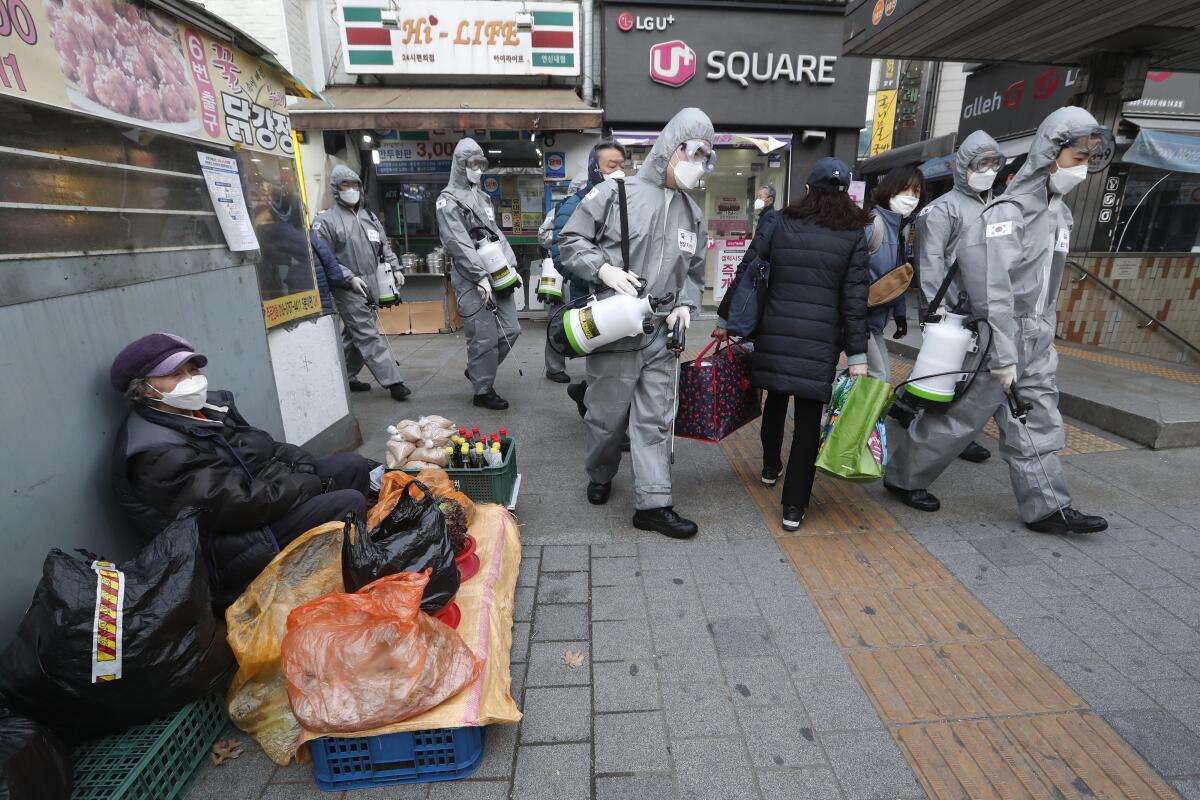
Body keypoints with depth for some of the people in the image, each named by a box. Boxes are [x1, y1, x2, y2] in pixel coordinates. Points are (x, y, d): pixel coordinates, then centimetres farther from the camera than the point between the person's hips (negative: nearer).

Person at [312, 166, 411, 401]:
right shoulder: (325, 221, -4)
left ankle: (346, 377, 26)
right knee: (368, 335, -9)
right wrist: (350, 278, -16)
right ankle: (393, 381, -11)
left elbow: (384, 246, 21)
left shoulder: (370, 217, 17)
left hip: (372, 286, 7)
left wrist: (395, 268, 7)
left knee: (356, 335, 13)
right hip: (348, 289, -7)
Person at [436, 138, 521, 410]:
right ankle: (483, 390, 11)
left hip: (498, 275, 8)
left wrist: (512, 267, 10)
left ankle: (477, 370, 28)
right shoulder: (448, 200, -3)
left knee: (510, 330, 7)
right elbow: (458, 244, -13)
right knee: (484, 337, -6)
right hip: (471, 280, -7)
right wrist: (480, 276, -20)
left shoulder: (483, 196, 20)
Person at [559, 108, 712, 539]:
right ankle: (600, 477, 35)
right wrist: (604, 269, -18)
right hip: (613, 332, -5)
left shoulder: (693, 213, 15)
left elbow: (695, 270, 22)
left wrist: (686, 303, 3)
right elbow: (571, 240, -1)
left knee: (656, 420, 5)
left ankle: (653, 503, 14)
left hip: (661, 337, 5)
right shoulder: (615, 192, -4)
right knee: (607, 415, 8)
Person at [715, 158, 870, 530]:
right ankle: (794, 505, 6)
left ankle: (770, 466, 41)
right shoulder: (854, 234, 2)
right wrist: (858, 354, -3)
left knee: (776, 396, 23)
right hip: (821, 338, -2)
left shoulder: (780, 224, 5)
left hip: (775, 331, 2)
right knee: (809, 414, 3)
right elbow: (855, 298, -4)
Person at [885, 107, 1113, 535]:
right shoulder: (1008, 211, -17)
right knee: (961, 416, 2)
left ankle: (1047, 507, 23)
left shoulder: (1059, 213, 12)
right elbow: (993, 289, -22)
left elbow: (1048, 286, 17)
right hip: (998, 338, -9)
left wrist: (1044, 335, 15)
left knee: (1038, 426, 13)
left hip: (1037, 344, 9)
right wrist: (1003, 355, -22)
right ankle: (904, 477, 19)